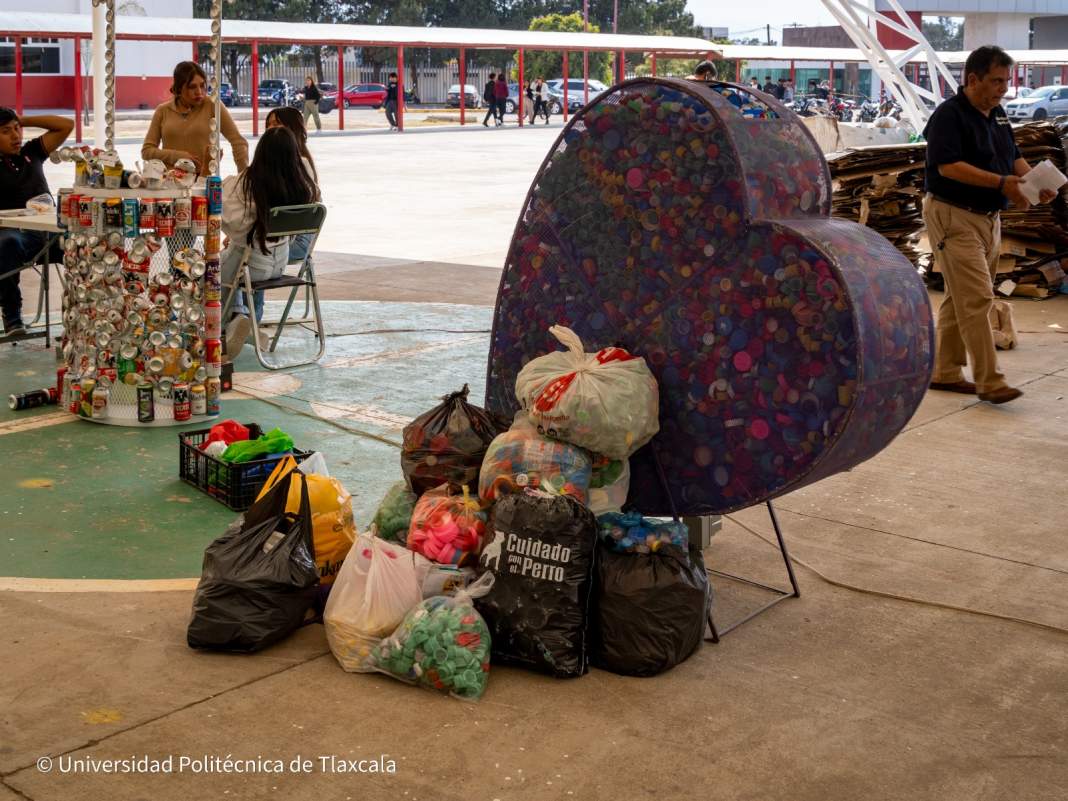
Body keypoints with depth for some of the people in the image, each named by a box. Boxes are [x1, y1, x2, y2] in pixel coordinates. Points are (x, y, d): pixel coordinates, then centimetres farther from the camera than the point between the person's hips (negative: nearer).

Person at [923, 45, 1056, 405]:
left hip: (988, 218, 9)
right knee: (977, 298, -12)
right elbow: (948, 166, -23)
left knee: (960, 298, 13)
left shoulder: (997, 114, 13)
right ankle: (989, 382, -11)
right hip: (953, 216, -9)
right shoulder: (949, 114, -13)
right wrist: (1001, 183, -28)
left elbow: (1014, 157, 17)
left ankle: (945, 372, 21)